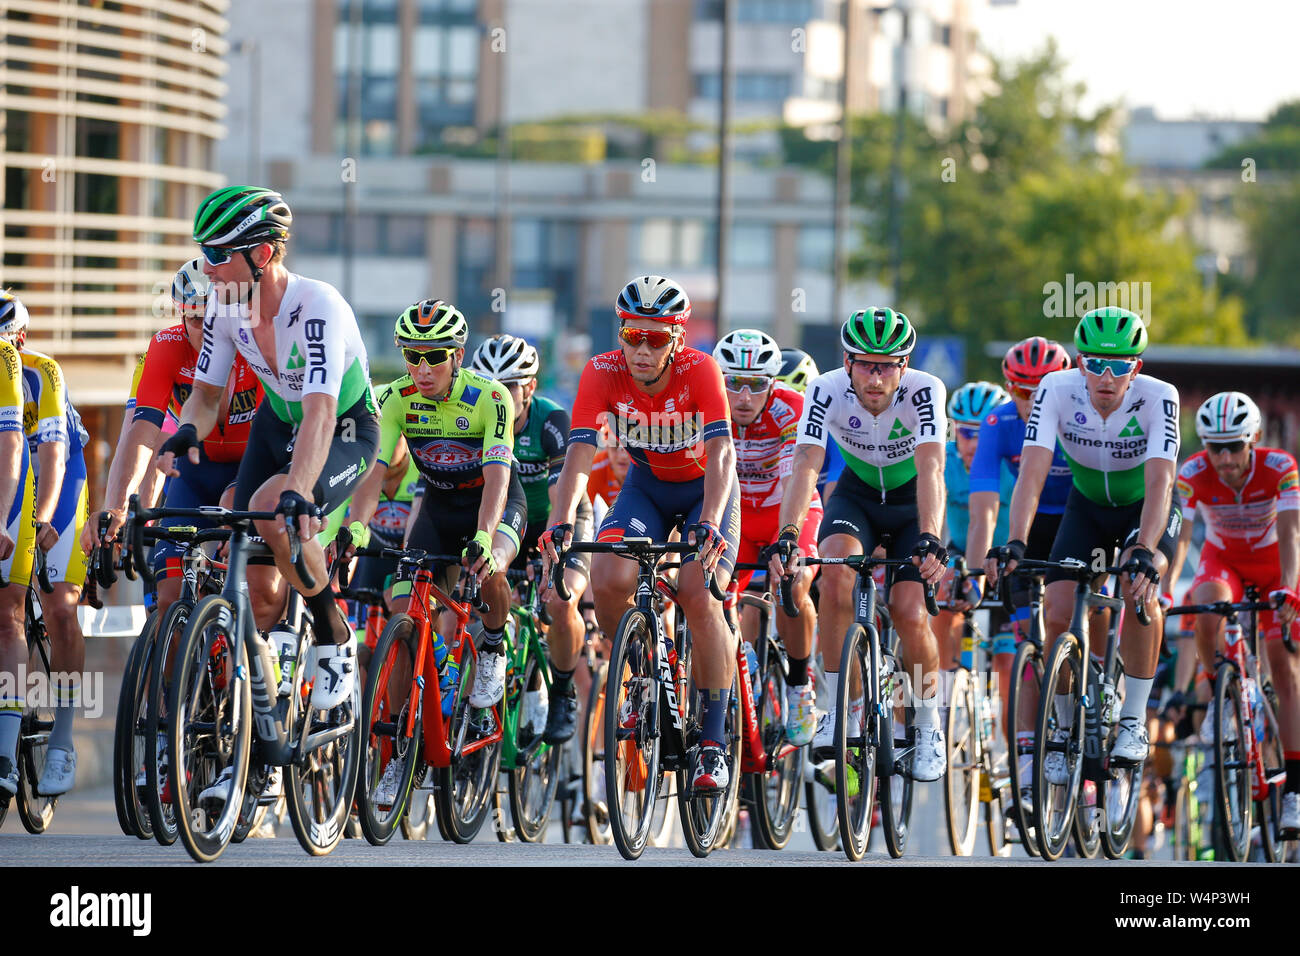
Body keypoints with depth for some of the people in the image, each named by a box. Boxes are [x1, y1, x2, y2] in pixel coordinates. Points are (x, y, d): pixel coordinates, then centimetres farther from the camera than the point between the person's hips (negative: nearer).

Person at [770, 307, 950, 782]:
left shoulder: (924, 391, -30)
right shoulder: (827, 391, -26)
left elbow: (930, 469, -42)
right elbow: (805, 466, -36)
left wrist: (930, 541, -57)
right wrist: (787, 537, -52)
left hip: (913, 500, -1)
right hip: (857, 495, 1)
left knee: (908, 613, -18)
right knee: (836, 572, -29)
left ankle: (929, 727, 8)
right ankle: (841, 710, -18)